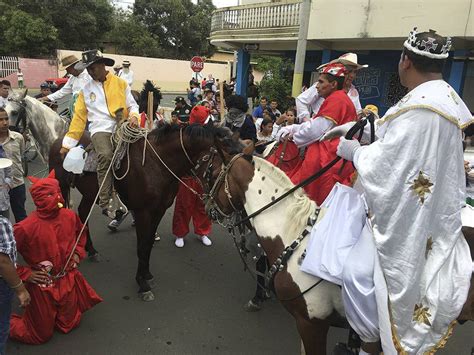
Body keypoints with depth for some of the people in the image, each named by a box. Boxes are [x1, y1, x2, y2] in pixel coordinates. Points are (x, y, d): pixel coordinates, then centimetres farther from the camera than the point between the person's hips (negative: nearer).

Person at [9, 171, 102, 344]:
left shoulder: (69, 216, -11)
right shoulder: (25, 227, -27)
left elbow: (81, 233, 12)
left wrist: (78, 252, -1)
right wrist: (25, 274, -17)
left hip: (68, 281, 5)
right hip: (42, 285, -4)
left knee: (70, 324, 20)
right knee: (41, 335, 13)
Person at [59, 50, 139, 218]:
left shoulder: (120, 83, 13)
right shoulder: (86, 89, 16)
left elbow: (132, 105, 14)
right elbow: (79, 117, 14)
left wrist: (133, 115, -10)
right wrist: (67, 144, 8)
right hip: (100, 129, -1)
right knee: (105, 155, -31)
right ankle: (105, 203, -30)